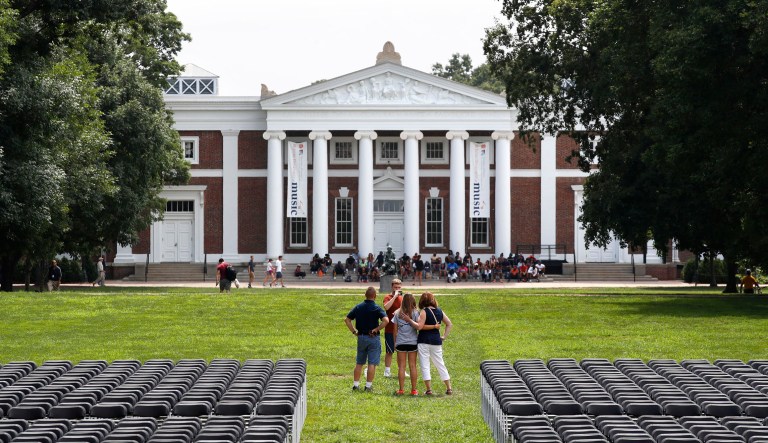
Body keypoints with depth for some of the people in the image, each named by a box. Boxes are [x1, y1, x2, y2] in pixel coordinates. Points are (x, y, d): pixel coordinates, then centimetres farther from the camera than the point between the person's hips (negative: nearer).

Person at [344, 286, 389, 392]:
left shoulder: (358, 307, 4)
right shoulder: (377, 308, -10)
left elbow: (347, 319, 6)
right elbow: (386, 320, -24)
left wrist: (354, 331, 7)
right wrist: (376, 329, -14)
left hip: (361, 337, 4)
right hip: (373, 338, -4)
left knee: (359, 363, 13)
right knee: (372, 363, 1)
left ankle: (355, 384, 13)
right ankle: (368, 385, -1)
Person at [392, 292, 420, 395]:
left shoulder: (397, 313, 1)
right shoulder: (415, 312, -3)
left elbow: (395, 330, 4)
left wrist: (394, 343, 13)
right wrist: (410, 320, -6)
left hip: (400, 342, 0)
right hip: (412, 342, 0)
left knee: (401, 366, 4)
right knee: (412, 366, 6)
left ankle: (401, 389, 2)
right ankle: (414, 389, 8)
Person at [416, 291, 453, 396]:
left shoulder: (424, 311, -11)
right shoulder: (439, 311, 7)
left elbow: (419, 326, -18)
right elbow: (449, 324, 12)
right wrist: (445, 336, 13)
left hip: (424, 341, -5)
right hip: (436, 340, 5)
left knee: (424, 365, 1)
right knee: (440, 364, 13)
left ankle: (428, 389, -4)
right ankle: (449, 388, 14)